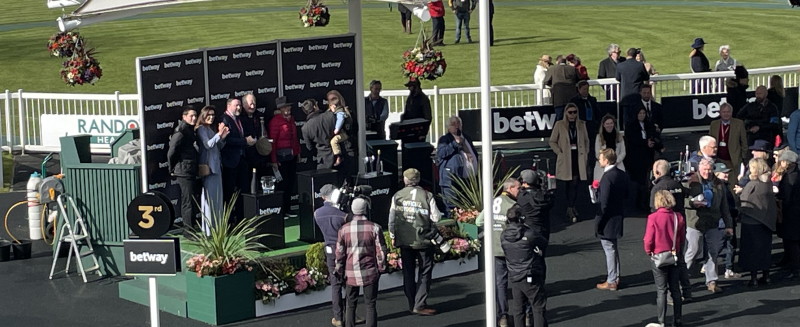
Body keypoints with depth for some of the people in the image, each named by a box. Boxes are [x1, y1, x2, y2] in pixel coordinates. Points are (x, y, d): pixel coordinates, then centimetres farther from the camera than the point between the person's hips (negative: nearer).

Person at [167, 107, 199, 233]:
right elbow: (171, 152, -17)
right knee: (189, 201, -7)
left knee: (191, 200, 15)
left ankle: (192, 229, 24)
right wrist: (172, 169, -7)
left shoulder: (190, 130, 15)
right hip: (184, 172, -10)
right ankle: (189, 231, -2)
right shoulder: (181, 131, -14)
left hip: (191, 171, 10)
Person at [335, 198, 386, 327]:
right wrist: (380, 268, 10)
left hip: (350, 273, 1)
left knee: (350, 305, 12)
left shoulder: (344, 229, -3)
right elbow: (381, 251, -4)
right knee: (371, 305, 6)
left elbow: (339, 253, 1)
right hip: (370, 273, -1)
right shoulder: (374, 228, -7)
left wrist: (340, 272, 11)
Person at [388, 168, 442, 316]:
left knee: (408, 272, 13)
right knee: (424, 272, 5)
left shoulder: (397, 196, -1)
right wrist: (432, 231, 11)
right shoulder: (427, 196, -8)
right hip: (423, 240, -3)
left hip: (404, 241, 3)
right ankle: (420, 305, -1)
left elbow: (392, 218, 3)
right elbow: (435, 218, -9)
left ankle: (412, 304, 18)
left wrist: (393, 236, 15)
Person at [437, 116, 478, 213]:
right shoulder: (444, 139, 1)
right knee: (452, 205, -8)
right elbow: (440, 153, -17)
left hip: (468, 178, 7)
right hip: (451, 179, -6)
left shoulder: (466, 138, 21)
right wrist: (455, 143, -17)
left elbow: (475, 153, 34)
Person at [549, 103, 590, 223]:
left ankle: (570, 208, 3)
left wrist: (585, 153, 7)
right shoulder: (559, 125, 0)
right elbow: (552, 142, 5)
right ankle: (571, 208, 3)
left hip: (579, 158, 2)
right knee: (570, 183, -3)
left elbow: (586, 140, 19)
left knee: (575, 183, -3)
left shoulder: (582, 124, 9)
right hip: (566, 159, -2)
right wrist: (560, 153, -5)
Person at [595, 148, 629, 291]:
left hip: (608, 219, -9)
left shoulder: (607, 177, -23)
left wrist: (598, 221, -16)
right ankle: (615, 278, 30)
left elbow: (604, 202, -23)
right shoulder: (622, 175, 5)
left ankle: (611, 282, 8)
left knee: (609, 249, 0)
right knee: (613, 248, 20)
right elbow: (626, 194, 13)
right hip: (618, 217, 9)